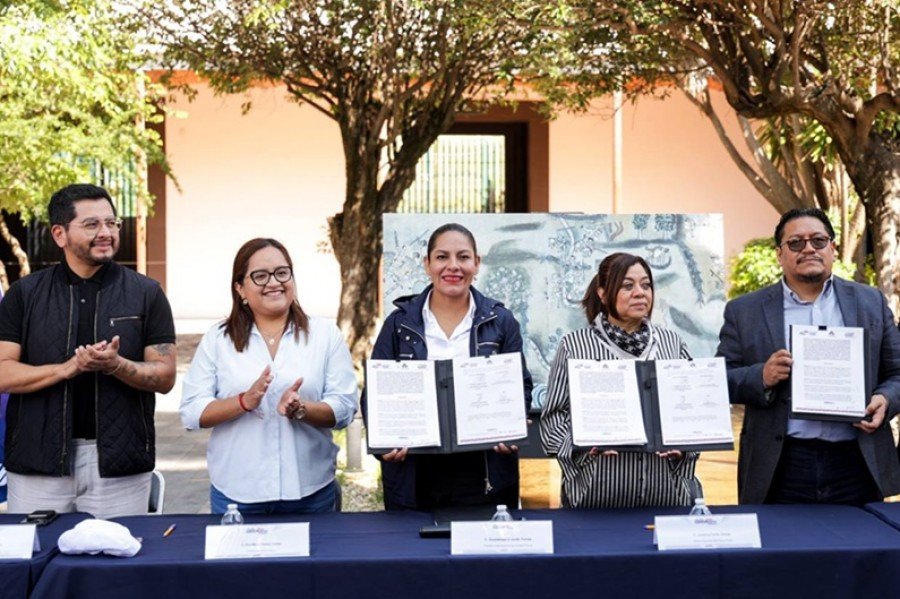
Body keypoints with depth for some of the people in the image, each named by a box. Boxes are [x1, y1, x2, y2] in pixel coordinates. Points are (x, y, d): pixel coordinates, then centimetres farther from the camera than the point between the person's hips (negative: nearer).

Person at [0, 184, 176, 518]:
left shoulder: (145, 293, 3)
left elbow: (165, 377, 0)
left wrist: (115, 365, -19)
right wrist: (68, 368, -17)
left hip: (119, 465, 0)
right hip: (39, 463, 1)